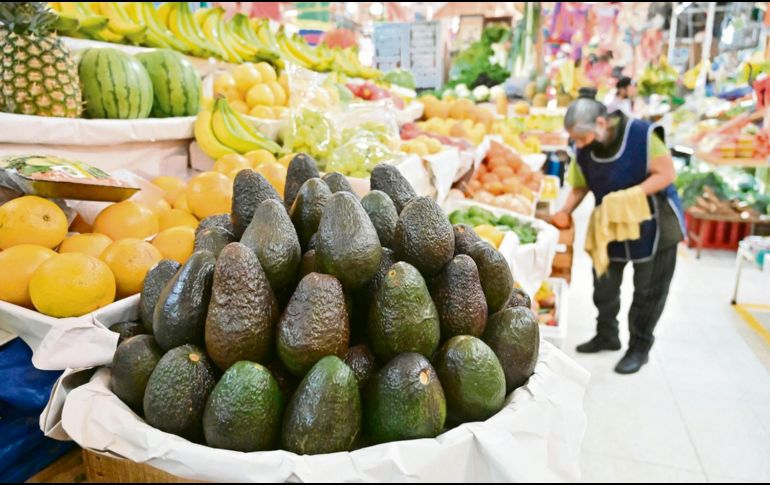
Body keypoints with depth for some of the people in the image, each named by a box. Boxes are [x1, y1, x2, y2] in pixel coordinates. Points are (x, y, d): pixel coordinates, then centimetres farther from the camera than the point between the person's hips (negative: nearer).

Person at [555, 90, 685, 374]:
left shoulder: (641, 134, -25)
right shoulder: (582, 151, -11)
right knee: (603, 286, 13)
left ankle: (639, 347, 22)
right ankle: (606, 335, 33)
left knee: (648, 291, 6)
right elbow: (579, 187, 0)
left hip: (652, 224, -4)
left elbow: (667, 173, -21)